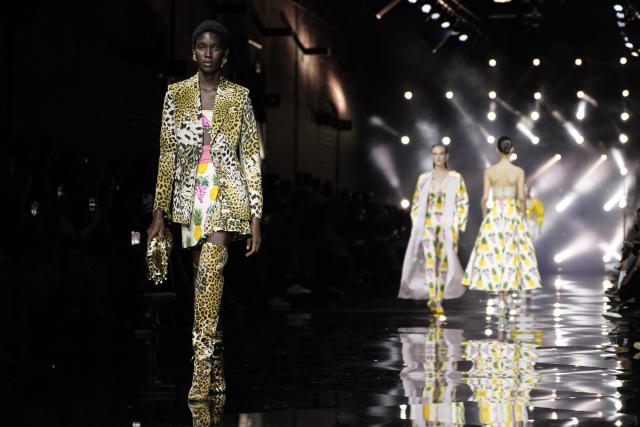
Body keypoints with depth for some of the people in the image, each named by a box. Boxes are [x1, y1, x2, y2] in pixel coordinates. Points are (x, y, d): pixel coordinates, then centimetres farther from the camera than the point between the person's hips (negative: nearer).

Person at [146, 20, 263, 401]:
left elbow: (252, 159, 2)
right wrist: (160, 213, 3)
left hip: (227, 196, -3)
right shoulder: (177, 94, 7)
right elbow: (168, 155, 8)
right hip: (190, 198, 3)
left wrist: (256, 218, -3)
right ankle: (216, 373, 17)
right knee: (205, 278, 7)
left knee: (210, 269, -22)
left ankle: (202, 371, -22)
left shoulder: (239, 97, 2)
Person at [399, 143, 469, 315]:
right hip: (428, 224, 1)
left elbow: (463, 204, 3)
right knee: (430, 260, -15)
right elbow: (416, 203, 15)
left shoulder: (456, 178, 4)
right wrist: (416, 225, 6)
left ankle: (439, 301, 8)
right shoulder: (424, 178, 9)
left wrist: (458, 227, -4)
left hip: (447, 225, -1)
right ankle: (432, 298, -22)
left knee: (444, 263, -1)